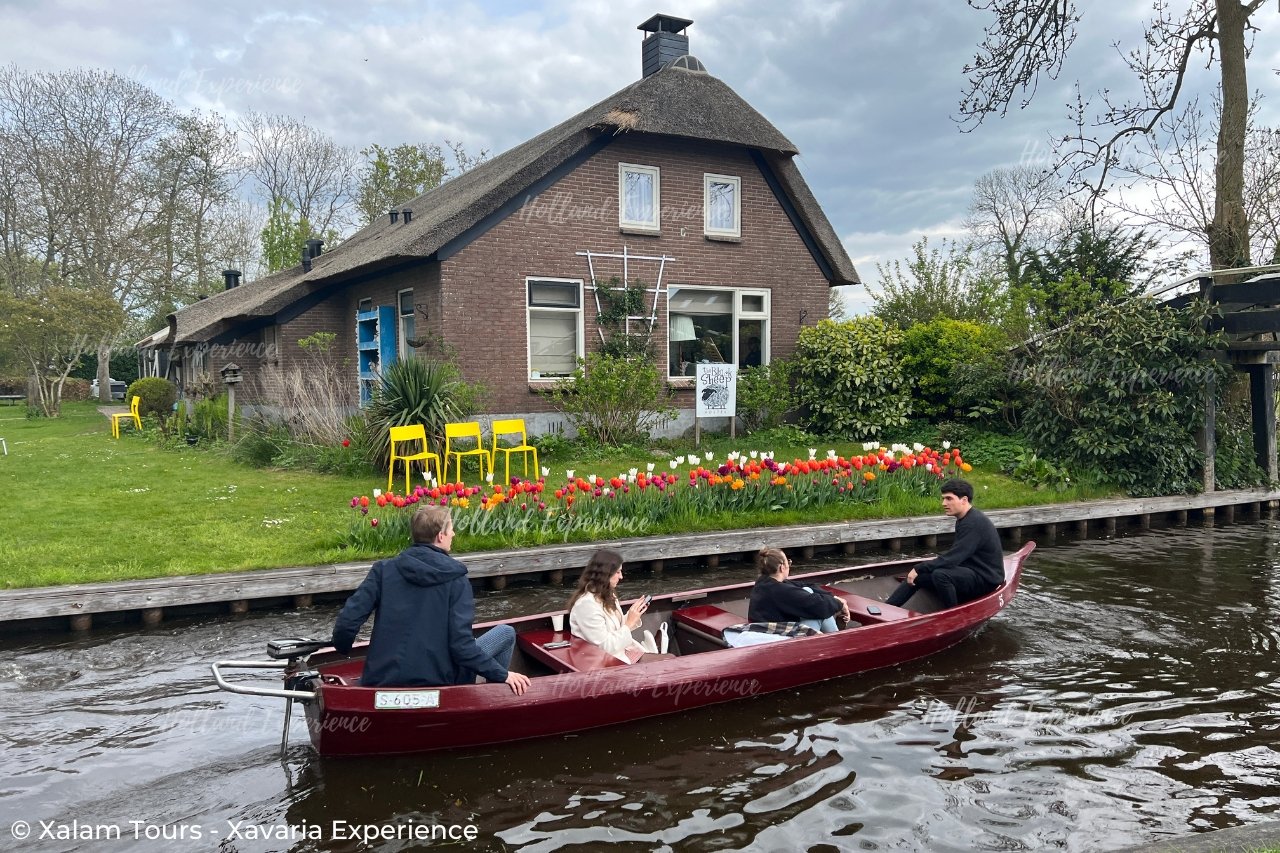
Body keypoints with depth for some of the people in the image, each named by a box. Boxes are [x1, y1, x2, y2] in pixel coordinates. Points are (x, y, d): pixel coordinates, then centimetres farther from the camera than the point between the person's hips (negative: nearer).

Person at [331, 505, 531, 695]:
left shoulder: (383, 569, -1)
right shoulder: (456, 579, -9)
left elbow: (347, 621, -7)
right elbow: (461, 644, -17)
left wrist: (342, 648, 14)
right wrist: (502, 675, -9)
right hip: (436, 682, -5)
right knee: (506, 633, 14)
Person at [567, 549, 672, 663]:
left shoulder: (607, 595, 7)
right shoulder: (587, 604, -23)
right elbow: (605, 647, -22)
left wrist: (634, 616, -2)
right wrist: (629, 623, -19)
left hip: (622, 650, 9)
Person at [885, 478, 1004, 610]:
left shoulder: (974, 523, -22)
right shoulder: (964, 520, 10)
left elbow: (952, 558, -26)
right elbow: (954, 556, 13)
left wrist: (919, 569, -19)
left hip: (985, 579, -10)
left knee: (940, 575, -32)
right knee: (916, 576, 0)